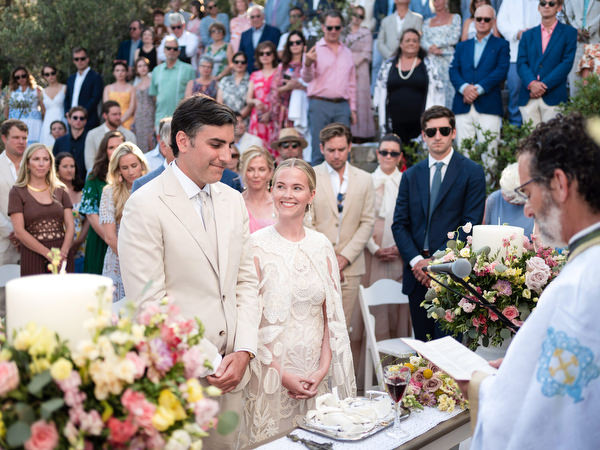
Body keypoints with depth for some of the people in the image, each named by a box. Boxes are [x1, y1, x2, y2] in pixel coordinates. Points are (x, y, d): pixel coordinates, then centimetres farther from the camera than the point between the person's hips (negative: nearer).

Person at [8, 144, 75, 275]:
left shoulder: (60, 191, 13)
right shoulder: (17, 192, 4)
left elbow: (70, 225, 7)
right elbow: (19, 231, -5)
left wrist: (63, 252, -11)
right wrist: (48, 254, -13)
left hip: (62, 258, 3)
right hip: (33, 257, -2)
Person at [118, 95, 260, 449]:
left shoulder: (233, 201, 9)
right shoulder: (145, 206, -11)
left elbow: (246, 282, 10)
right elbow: (148, 303, -14)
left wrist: (244, 352, -2)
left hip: (231, 370, 6)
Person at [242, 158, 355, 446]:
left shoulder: (322, 246, 4)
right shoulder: (256, 245, -8)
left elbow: (332, 314, 6)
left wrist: (323, 368, -5)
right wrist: (280, 373, -13)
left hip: (316, 371, 3)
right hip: (271, 370, -3)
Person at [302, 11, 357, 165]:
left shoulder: (347, 52, 16)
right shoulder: (314, 50, 1)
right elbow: (307, 78, -10)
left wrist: (352, 108, 16)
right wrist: (308, 64, -32)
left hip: (342, 106, 4)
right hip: (320, 105, -4)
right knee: (319, 151, -2)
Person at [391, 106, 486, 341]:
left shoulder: (472, 172, 2)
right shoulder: (411, 175, 14)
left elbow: (470, 224, -5)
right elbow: (399, 224, 9)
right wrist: (415, 260, -7)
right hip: (417, 275, 4)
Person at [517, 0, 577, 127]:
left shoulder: (569, 32, 10)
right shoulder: (528, 35, 18)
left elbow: (567, 63, -1)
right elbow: (521, 63, 7)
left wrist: (545, 85, -12)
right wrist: (531, 83, -12)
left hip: (553, 97, -2)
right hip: (528, 97, 2)